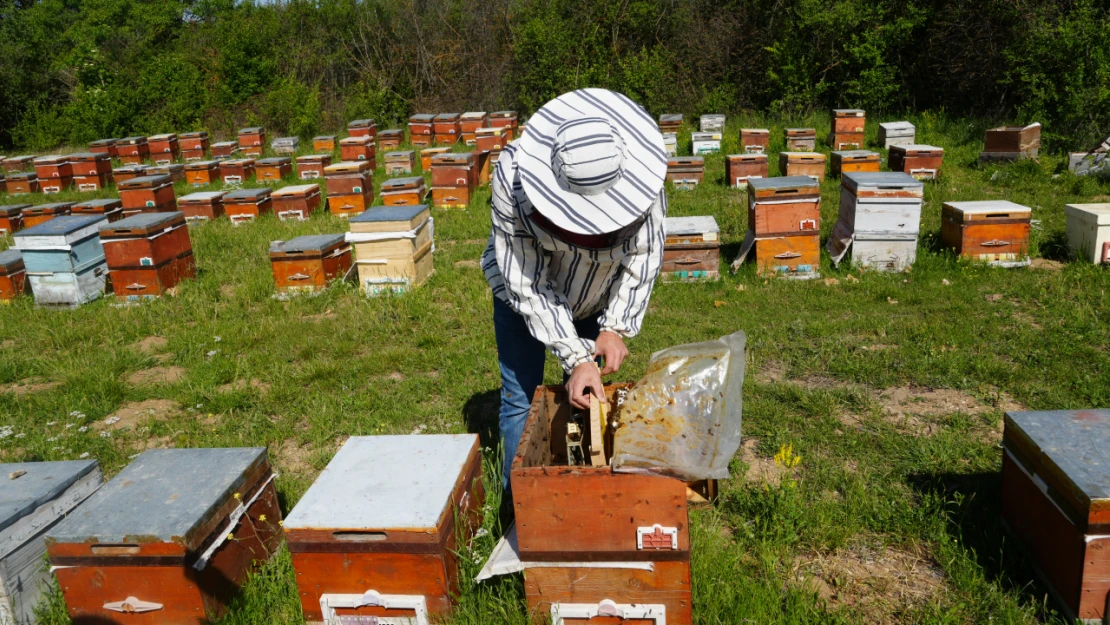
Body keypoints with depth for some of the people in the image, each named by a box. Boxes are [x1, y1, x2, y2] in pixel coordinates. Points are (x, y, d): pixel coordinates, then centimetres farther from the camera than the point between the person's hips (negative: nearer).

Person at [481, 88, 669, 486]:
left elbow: (644, 254, -16)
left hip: (596, 296, 2)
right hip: (523, 290, -2)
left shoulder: (636, 171, -32)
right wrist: (575, 358, -35)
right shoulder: (514, 178, -38)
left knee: (587, 394, 7)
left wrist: (617, 326, -25)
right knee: (520, 400, 1)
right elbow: (528, 284, -32)